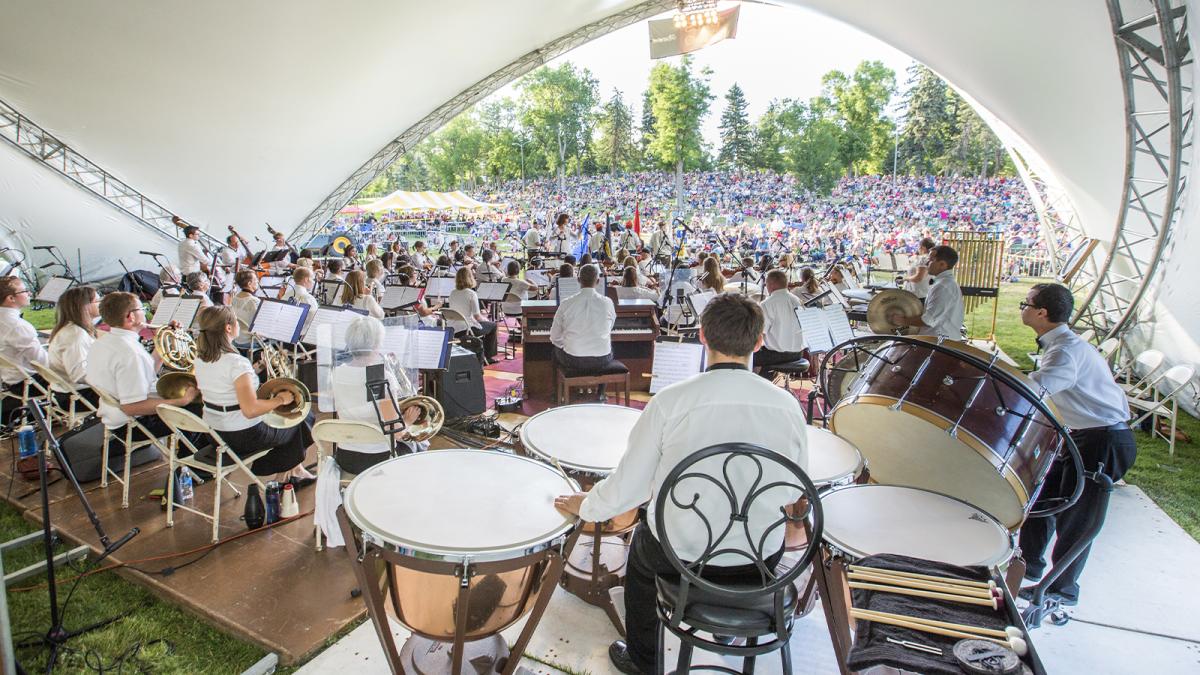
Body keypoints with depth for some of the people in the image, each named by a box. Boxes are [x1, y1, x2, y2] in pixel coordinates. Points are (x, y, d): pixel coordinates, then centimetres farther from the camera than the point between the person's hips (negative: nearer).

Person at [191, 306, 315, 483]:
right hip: (242, 436, -8)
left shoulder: (200, 358, -1)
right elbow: (250, 410, -33)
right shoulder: (236, 363, -27)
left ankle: (294, 471, 32)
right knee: (296, 425, 17)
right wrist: (280, 399, -20)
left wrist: (251, 371, 12)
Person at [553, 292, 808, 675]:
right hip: (762, 561, 3)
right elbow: (793, 490, 3)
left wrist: (585, 506, 8)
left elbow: (628, 488, -11)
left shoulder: (671, 400, -19)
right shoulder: (787, 405, -11)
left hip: (683, 556, -2)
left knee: (643, 543, 31)